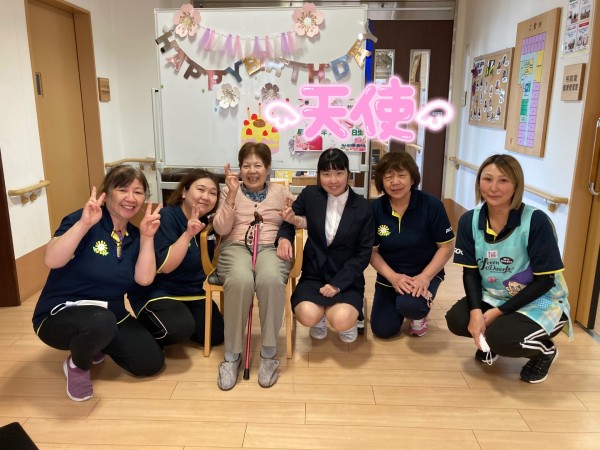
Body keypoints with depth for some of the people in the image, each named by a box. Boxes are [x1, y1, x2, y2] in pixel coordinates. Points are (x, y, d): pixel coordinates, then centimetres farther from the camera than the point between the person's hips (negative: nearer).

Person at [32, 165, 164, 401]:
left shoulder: (134, 235, 2)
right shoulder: (83, 220, -15)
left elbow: (144, 279, -11)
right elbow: (51, 260, -29)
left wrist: (147, 237, -18)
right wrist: (84, 223, -36)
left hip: (111, 316, 6)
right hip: (61, 314, -6)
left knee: (151, 362, -5)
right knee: (100, 321, -40)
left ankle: (97, 344, 20)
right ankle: (77, 365, -4)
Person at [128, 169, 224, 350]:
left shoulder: (206, 222, 2)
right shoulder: (167, 217, -19)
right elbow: (165, 266, -26)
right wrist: (188, 234, -36)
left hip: (192, 292, 7)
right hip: (157, 292, -7)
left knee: (216, 335, 1)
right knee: (180, 328, -32)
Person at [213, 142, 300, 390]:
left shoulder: (280, 191, 15)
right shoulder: (229, 190, 13)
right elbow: (221, 229, 0)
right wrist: (232, 194, -9)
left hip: (270, 247, 1)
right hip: (235, 247, 0)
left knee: (270, 279, -38)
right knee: (240, 280, -37)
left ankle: (269, 353, -21)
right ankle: (232, 355, -20)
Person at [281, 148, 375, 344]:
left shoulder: (363, 207, -5)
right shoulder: (310, 195, -2)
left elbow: (363, 254, -5)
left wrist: (337, 284, -15)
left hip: (347, 279, -1)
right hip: (314, 275, 1)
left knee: (341, 321, -27)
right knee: (308, 316, -27)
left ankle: (349, 319, 11)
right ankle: (320, 317, 11)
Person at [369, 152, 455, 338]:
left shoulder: (431, 205, -18)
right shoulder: (375, 208, -12)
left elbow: (447, 246, -12)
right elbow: (372, 251, -6)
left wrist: (425, 277, -23)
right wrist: (392, 276, -20)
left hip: (424, 272, -2)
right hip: (389, 275, 3)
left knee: (409, 305, -33)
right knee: (382, 330, -2)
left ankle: (419, 314, 7)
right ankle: (399, 305, 32)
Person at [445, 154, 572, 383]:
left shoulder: (536, 221, -22)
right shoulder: (469, 221, -8)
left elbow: (545, 281, -17)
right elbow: (470, 272, -4)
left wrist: (497, 312, -21)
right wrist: (476, 311, -22)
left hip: (541, 303, -4)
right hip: (492, 297, 4)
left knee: (501, 338, -28)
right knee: (456, 320, -21)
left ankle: (545, 350, 7)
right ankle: (490, 339, 14)